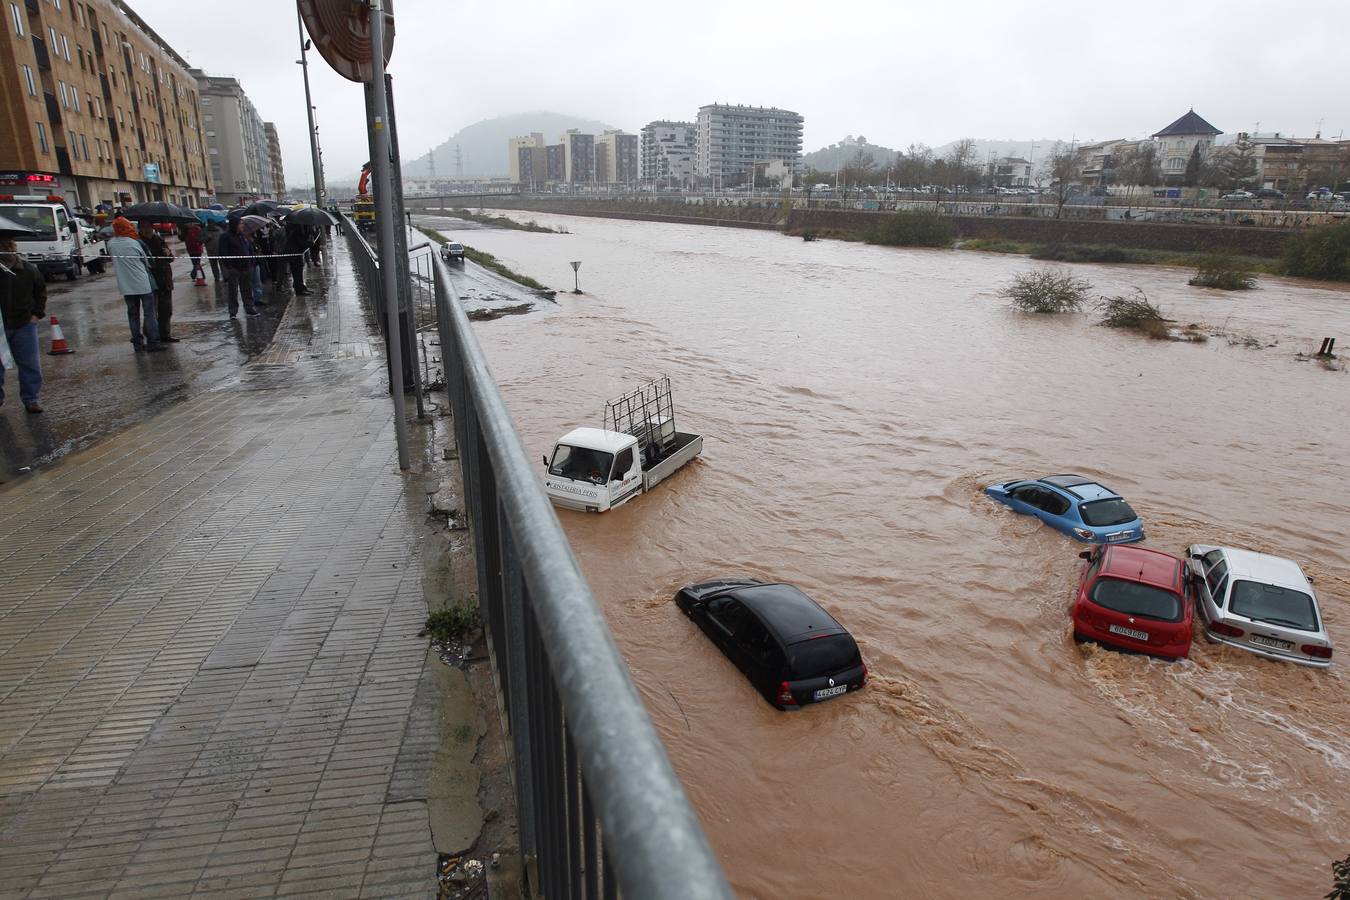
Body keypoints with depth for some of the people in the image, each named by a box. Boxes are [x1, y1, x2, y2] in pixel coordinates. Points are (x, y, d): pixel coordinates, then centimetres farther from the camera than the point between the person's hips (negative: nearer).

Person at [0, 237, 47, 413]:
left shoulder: (28, 269, 0)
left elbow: (40, 291, 14)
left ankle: (30, 399, 13)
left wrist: (38, 313, 6)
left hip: (24, 325, 2)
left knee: (30, 364, 3)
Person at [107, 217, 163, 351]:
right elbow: (147, 261, 0)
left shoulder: (111, 244, 0)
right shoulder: (136, 243, -10)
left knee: (133, 314, 11)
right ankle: (152, 343, -2)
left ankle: (137, 344, 13)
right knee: (149, 313, 0)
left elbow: (111, 258, 12)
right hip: (143, 284, -4)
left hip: (125, 286, 4)